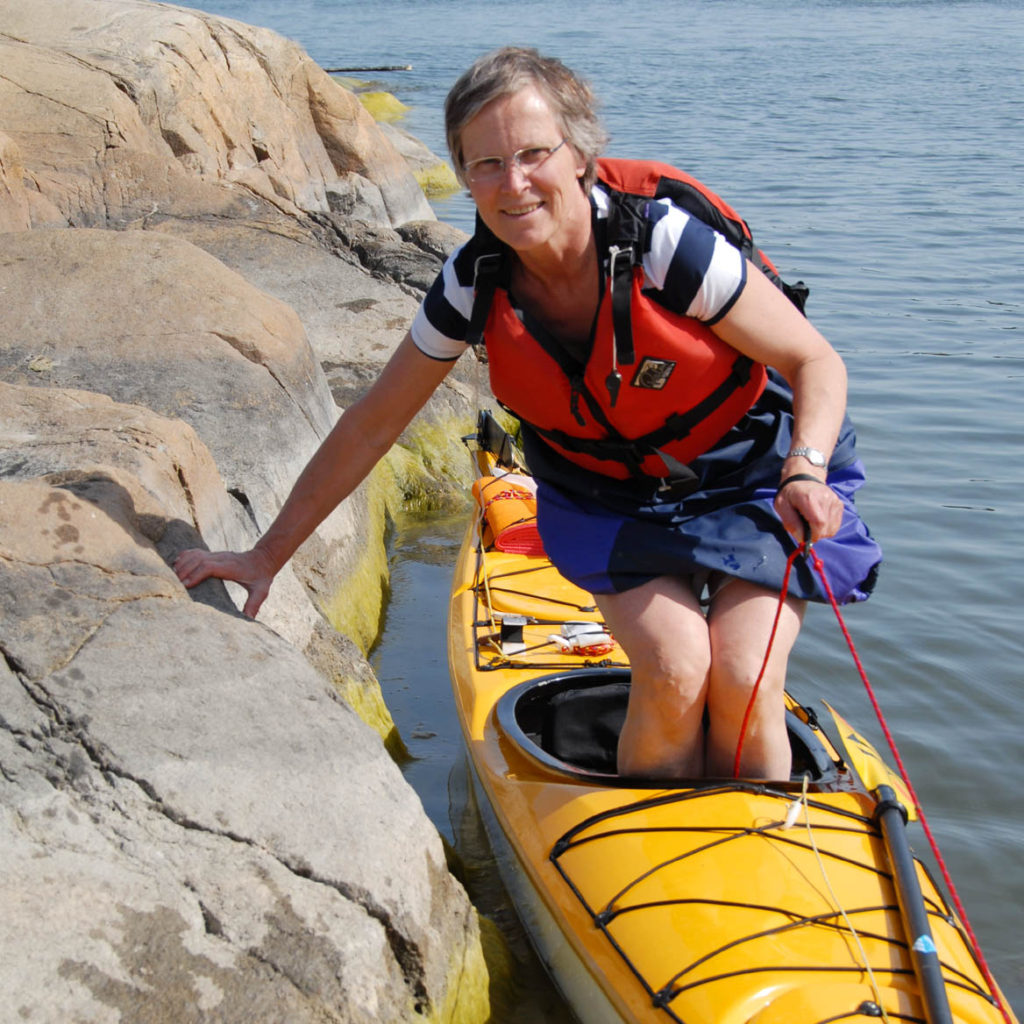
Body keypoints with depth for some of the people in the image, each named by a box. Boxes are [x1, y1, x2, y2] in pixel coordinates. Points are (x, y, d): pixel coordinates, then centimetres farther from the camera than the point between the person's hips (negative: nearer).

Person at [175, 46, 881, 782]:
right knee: (671, 668, -22)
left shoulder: (662, 244, -26)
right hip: (607, 498, 2)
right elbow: (371, 427, -4)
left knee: (742, 680, -20)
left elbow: (816, 363, -16)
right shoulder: (474, 285, -15)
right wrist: (268, 556, -1)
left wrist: (806, 470, -36)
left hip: (752, 480, -2)